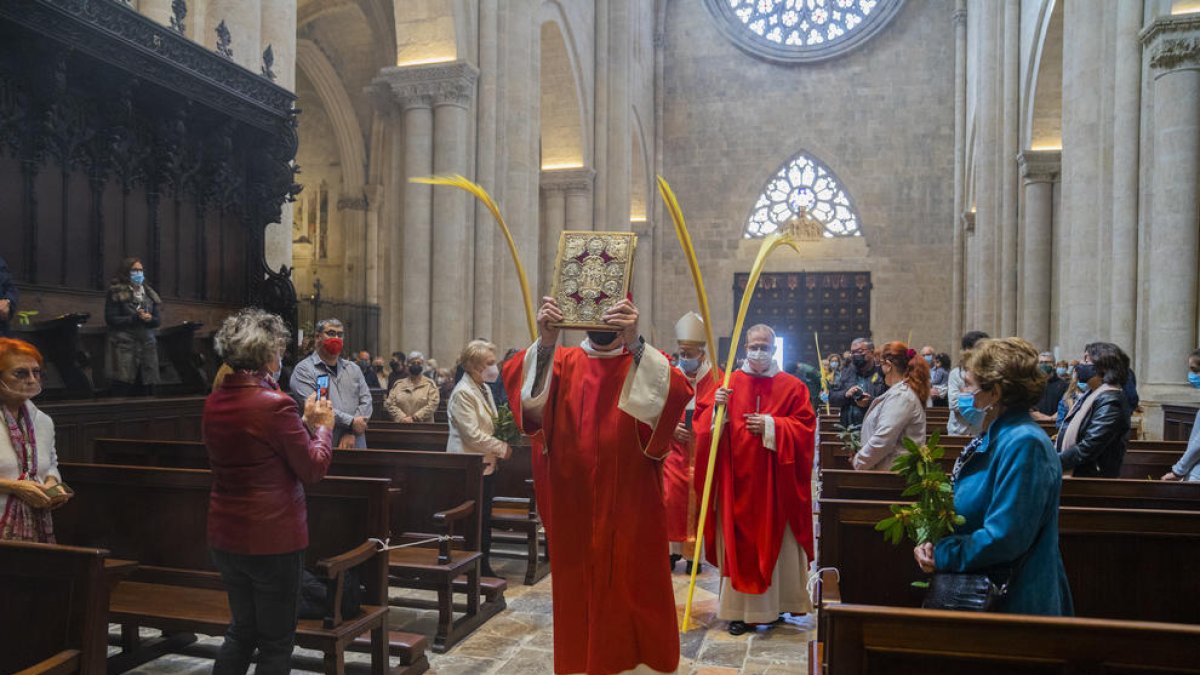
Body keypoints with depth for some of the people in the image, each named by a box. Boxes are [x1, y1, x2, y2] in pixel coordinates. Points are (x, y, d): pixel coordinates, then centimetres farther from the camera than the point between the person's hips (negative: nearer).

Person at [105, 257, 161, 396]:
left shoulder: (149, 293, 15)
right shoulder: (116, 293, 0)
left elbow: (158, 319, 12)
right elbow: (111, 319, -6)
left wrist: (149, 318, -10)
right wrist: (135, 318, -16)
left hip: (147, 345, 5)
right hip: (124, 345, -5)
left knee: (145, 390, 3)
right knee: (122, 390, -8)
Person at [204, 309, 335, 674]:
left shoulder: (214, 402, 2)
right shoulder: (275, 404, -21)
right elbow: (314, 468, -13)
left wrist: (306, 422, 11)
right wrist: (323, 426, 2)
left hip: (225, 536, 7)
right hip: (273, 538, -7)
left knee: (241, 630, 24)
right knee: (276, 641, 9)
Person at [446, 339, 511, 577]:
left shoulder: (485, 388, 14)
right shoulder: (463, 393, -14)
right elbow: (473, 434, -20)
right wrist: (502, 448, -12)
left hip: (487, 464, 9)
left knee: (485, 519, 14)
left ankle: (484, 566, 23)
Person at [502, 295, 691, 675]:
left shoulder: (645, 363, 2)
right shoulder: (562, 362, 6)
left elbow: (675, 393, -21)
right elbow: (517, 382, -15)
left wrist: (634, 342, -36)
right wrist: (545, 342, -34)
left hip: (631, 508, -1)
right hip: (574, 507, 2)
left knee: (633, 591, 5)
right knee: (579, 590, 9)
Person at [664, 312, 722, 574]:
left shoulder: (716, 379, -6)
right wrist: (671, 428, -9)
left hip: (704, 452, -2)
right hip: (676, 450, 2)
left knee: (698, 500, 2)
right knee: (672, 498, -2)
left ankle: (693, 553, 15)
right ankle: (674, 549, 13)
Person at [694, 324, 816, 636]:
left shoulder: (792, 387, 3)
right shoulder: (729, 383, 5)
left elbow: (805, 426, -2)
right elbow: (701, 418, 3)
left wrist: (771, 426, -14)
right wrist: (716, 407, -16)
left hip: (775, 481, 0)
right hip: (737, 478, 0)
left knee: (776, 540, 6)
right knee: (738, 541, 2)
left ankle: (776, 603, 22)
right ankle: (741, 607, 11)